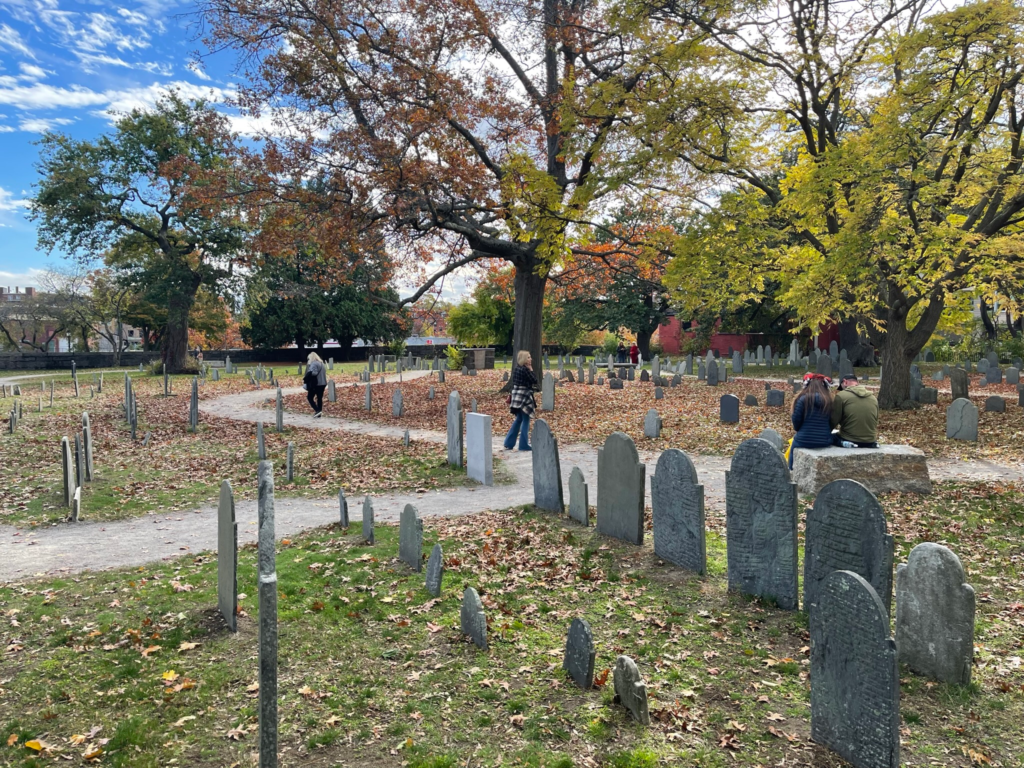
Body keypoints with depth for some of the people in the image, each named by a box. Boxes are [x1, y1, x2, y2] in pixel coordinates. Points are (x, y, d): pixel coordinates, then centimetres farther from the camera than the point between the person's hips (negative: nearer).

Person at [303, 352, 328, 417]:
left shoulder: (313, 364, -12)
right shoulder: (322, 364, 15)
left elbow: (310, 373, -24)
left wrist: (304, 380, -14)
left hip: (315, 384, -8)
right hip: (323, 384, 8)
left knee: (310, 397, 3)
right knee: (320, 398, 11)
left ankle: (317, 410, -10)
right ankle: (319, 414, 13)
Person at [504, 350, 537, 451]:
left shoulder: (516, 369, 10)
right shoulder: (525, 369, -16)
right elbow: (534, 381, -14)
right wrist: (531, 369, -7)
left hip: (516, 396, 9)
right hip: (524, 397, -9)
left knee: (518, 419, 17)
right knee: (525, 420, 0)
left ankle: (509, 443, 19)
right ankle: (524, 445, 5)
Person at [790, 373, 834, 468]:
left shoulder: (803, 399, -11)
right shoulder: (828, 400, 1)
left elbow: (796, 421, -6)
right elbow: (831, 423, 8)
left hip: (804, 440, -4)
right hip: (825, 442, 4)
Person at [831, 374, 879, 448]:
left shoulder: (841, 395, -12)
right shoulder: (873, 398, 6)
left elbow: (833, 421, -10)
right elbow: (875, 422, 13)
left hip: (849, 441, -6)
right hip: (870, 442, 6)